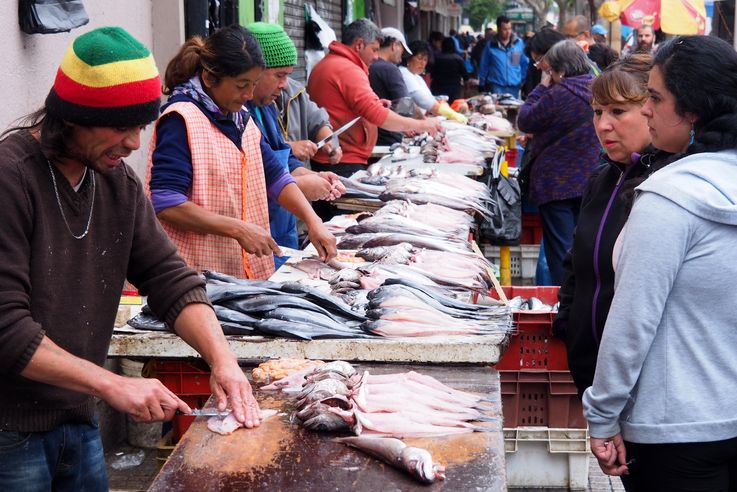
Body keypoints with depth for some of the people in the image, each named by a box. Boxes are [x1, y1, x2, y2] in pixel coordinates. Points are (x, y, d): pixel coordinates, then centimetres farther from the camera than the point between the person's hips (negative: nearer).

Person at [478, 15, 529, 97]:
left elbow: (524, 63, 10)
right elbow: (484, 67, 6)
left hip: (514, 86, 2)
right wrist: (482, 85, 7)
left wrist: (523, 80, 8)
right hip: (496, 87, -2)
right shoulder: (491, 45, -2)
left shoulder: (519, 43, 2)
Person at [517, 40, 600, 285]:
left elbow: (525, 122, -7)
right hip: (589, 180, 7)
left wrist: (542, 87, -1)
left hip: (557, 183, -7)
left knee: (560, 249, -1)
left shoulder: (557, 94, -19)